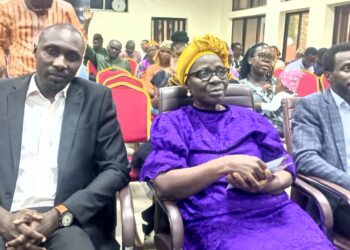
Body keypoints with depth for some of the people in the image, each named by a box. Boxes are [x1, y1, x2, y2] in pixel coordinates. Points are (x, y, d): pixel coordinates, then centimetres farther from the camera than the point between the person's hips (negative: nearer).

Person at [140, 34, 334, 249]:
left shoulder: (250, 119, 17)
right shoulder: (172, 123, 6)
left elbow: (286, 171, 13)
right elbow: (163, 184, -9)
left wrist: (265, 184, -11)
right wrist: (226, 164, -19)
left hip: (274, 209, 4)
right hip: (214, 220, -3)